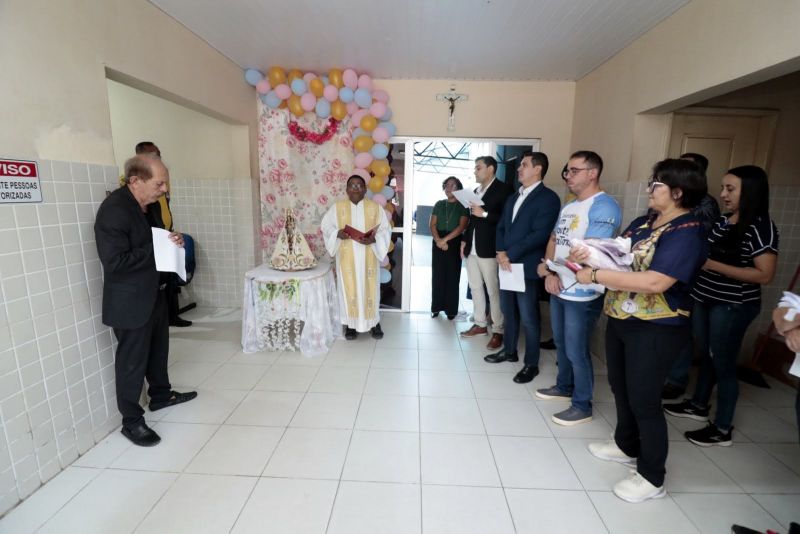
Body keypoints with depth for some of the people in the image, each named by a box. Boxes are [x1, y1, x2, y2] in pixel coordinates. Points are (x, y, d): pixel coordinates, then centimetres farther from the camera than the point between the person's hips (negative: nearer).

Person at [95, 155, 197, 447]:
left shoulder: (146, 203, 4)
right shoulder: (113, 211, -23)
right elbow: (115, 262, -27)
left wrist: (172, 240, -4)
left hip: (154, 293, 9)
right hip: (130, 301, -9)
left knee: (158, 348, 22)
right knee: (132, 360, 5)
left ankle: (161, 395, 42)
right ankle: (131, 421, 22)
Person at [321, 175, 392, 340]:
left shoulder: (375, 207, 2)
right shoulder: (337, 207, 3)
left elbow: (385, 230, 0)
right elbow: (325, 226, 5)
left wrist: (374, 239, -19)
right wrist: (338, 233, -15)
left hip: (368, 257, 0)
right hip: (347, 257, 0)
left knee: (370, 288, 6)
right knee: (349, 288, 4)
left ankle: (374, 322, 21)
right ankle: (351, 323, 19)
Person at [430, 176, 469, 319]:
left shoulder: (463, 206, 2)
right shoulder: (439, 204, 10)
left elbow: (461, 227, -9)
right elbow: (432, 225, 4)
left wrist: (445, 239, -15)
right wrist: (438, 240, -12)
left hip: (454, 242, -2)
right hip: (438, 242, 3)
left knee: (452, 276, 1)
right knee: (437, 274, 3)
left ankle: (451, 309, 8)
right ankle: (436, 307, 12)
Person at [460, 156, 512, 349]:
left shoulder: (503, 190, -6)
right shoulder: (476, 191, 16)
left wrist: (485, 214, -18)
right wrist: (465, 241, 13)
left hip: (489, 249, -7)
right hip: (472, 248, 8)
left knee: (493, 291, -1)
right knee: (475, 288, 13)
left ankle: (498, 331, 9)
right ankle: (480, 324, 26)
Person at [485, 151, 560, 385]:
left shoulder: (548, 198, -8)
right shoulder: (513, 198, 17)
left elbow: (540, 234, -17)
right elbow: (501, 228, 14)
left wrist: (510, 254, -16)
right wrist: (501, 253, -4)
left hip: (527, 267, -7)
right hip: (506, 264, 7)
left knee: (528, 318, 2)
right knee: (509, 311, 17)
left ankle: (531, 364, 17)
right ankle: (509, 350, 34)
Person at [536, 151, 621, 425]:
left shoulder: (604, 207, -16)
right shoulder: (569, 206, 13)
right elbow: (553, 240, 12)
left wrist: (550, 269, -12)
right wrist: (549, 274, -6)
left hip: (582, 295, -8)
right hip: (558, 290, 8)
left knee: (576, 352, 5)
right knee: (561, 344, 21)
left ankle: (582, 406, 24)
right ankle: (564, 387, 41)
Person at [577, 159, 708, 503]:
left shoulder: (688, 232, -19)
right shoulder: (643, 222, 9)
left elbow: (655, 282, -30)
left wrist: (595, 276, -27)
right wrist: (588, 255, -10)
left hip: (656, 330, -8)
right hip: (619, 320, 9)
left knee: (644, 400, 4)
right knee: (620, 388, 21)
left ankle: (652, 477, 25)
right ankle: (626, 446, 43)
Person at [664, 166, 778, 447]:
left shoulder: (761, 227, -14)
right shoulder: (720, 221, 6)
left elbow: (764, 275, -19)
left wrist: (713, 265, -22)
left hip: (733, 306, -7)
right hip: (703, 298, 7)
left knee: (723, 363, 4)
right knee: (705, 356, 19)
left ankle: (723, 429, 20)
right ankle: (698, 405, 37)